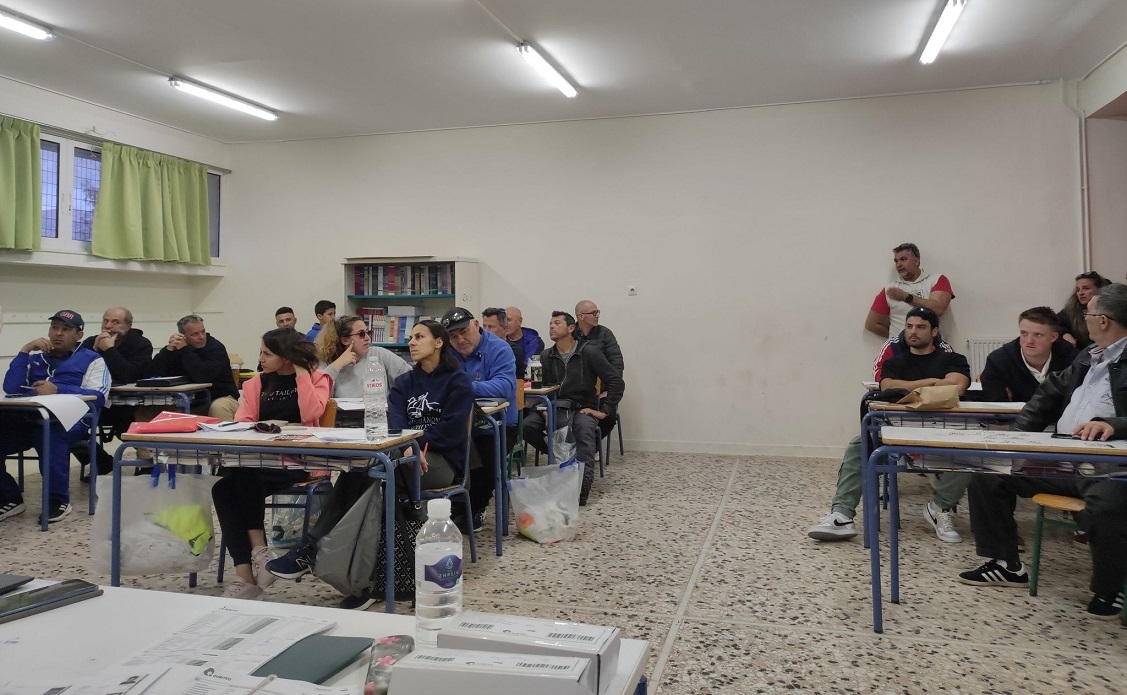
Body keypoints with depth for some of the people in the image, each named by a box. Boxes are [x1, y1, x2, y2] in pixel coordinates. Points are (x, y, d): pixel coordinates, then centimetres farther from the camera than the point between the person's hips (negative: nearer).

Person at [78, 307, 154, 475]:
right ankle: (102, 463, 5)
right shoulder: (91, 342, 5)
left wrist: (109, 349, -20)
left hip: (126, 404, -4)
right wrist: (95, 350, -18)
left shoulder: (141, 345, -8)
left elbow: (131, 376, -24)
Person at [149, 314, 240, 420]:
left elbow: (202, 377, -28)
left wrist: (184, 350, -22)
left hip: (221, 397, -5)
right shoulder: (176, 347, 3)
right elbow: (156, 374, -6)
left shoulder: (216, 348, -13)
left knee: (218, 408, -35)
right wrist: (169, 349, -17)